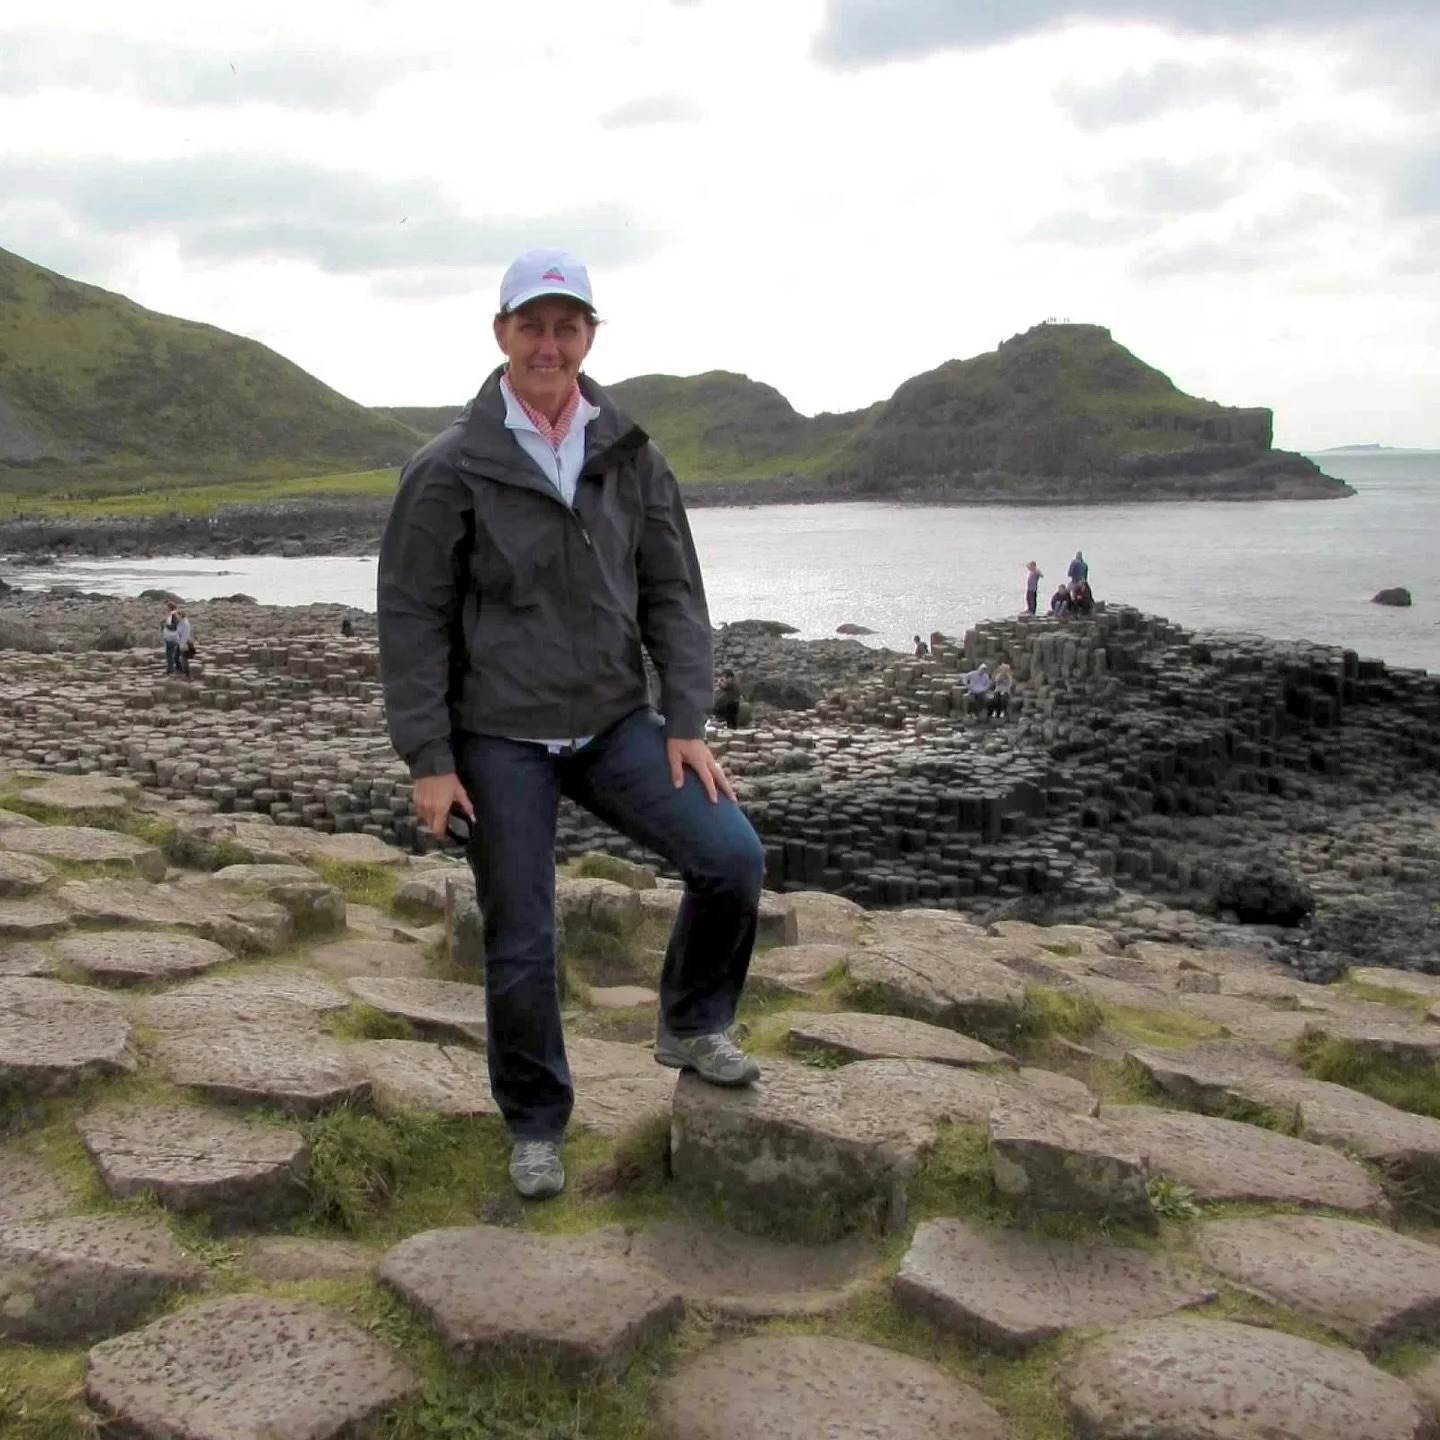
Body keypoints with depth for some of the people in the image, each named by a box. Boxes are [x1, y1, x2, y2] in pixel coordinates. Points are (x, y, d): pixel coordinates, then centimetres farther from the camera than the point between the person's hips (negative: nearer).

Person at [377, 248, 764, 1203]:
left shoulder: (631, 455, 3)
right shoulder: (452, 469, -8)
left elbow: (673, 593, 5)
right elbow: (413, 620, -6)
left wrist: (687, 722, -3)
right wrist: (429, 760, -9)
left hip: (614, 722, 3)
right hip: (500, 739, -3)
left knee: (732, 855, -12)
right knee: (521, 945, 3)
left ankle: (693, 1026, 14)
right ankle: (536, 1127, 24)